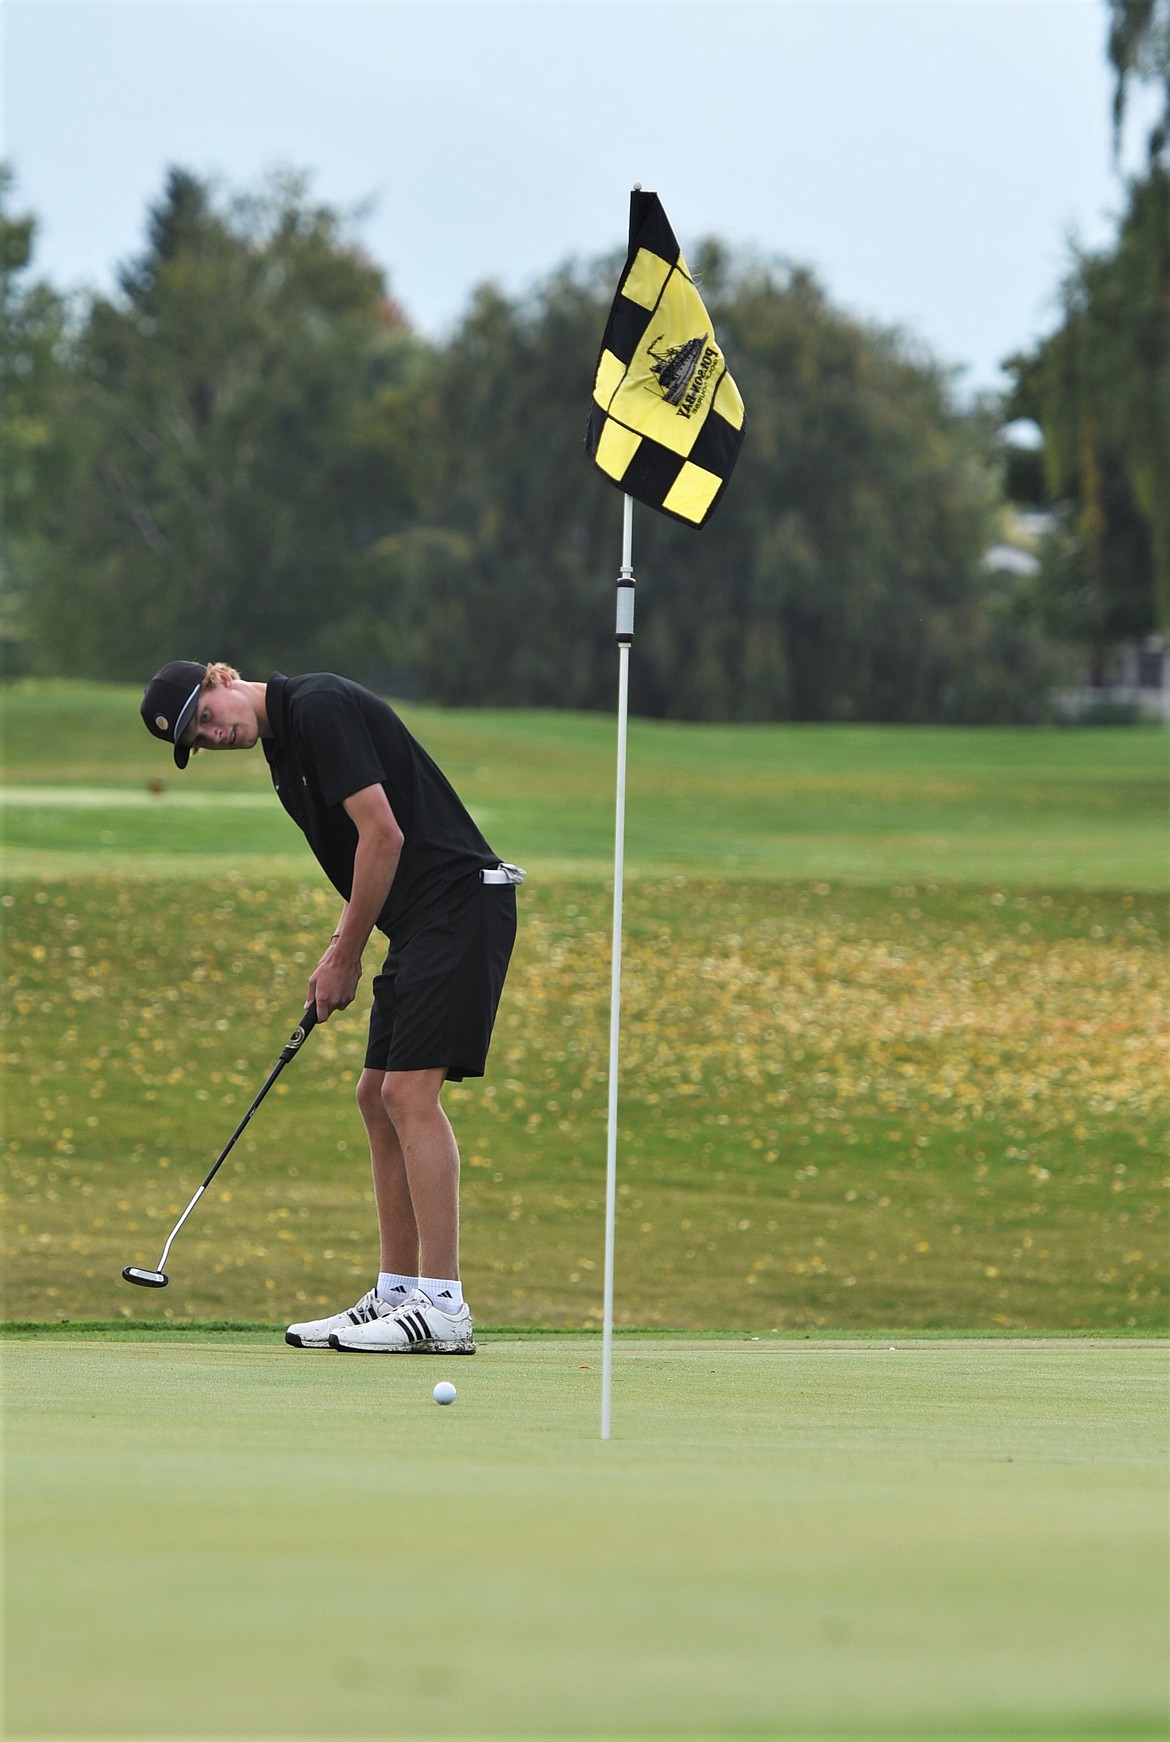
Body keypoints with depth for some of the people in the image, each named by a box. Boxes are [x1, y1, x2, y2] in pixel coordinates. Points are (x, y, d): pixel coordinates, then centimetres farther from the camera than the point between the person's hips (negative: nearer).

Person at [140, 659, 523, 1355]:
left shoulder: (318, 706, -13)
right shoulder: (283, 745, 17)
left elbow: (383, 833, -17)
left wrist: (345, 956, -9)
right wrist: (342, 950, 12)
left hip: (460, 900, -10)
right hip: (421, 922, 10)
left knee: (410, 1090, -14)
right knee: (380, 1095, 11)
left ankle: (443, 1309, -16)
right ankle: (395, 1296, 15)